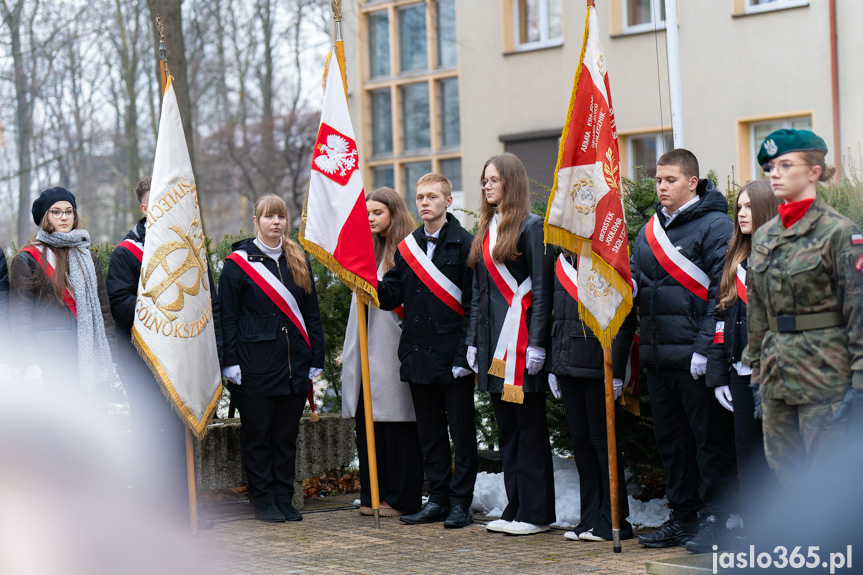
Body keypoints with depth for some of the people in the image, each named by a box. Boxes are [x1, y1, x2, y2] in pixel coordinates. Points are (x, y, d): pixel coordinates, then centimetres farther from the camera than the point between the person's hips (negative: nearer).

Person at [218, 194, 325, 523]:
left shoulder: (298, 261, 12)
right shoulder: (238, 263, -1)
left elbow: (312, 314, 14)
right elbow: (227, 317, -3)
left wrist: (316, 360, 7)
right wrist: (231, 363, -10)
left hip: (294, 362, 4)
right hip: (255, 365, -4)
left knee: (287, 434, 8)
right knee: (257, 435, 2)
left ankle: (284, 499, 16)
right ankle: (264, 502, 10)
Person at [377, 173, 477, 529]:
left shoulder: (464, 244, -5)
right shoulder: (407, 247, 12)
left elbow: (473, 303, -8)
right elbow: (392, 296, 10)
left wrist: (465, 353, -15)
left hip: (454, 355, -5)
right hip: (418, 354, 6)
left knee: (461, 430, 1)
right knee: (429, 432, 11)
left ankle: (461, 502, 7)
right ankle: (438, 499, 19)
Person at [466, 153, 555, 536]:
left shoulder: (532, 227, -7)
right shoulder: (486, 231, 16)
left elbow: (541, 288, -11)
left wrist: (537, 343, -16)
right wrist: (473, 341, 13)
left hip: (522, 339, -8)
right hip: (494, 340, 8)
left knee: (529, 425, -3)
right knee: (506, 427, 10)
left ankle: (536, 513, 2)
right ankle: (515, 508, 16)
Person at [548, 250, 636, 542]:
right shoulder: (563, 265, 14)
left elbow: (625, 323, -11)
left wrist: (615, 372, -15)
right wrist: (553, 366, 15)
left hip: (596, 367, -7)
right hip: (568, 365, 7)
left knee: (601, 439, -2)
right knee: (580, 440, 9)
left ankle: (614, 521, 7)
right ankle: (590, 520, 16)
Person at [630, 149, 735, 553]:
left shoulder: (715, 226, -8)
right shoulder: (650, 230, 14)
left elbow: (721, 292, -13)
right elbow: (636, 287, 19)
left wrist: (705, 347, -18)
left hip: (695, 356, -7)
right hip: (657, 354, 7)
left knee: (709, 440, -1)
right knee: (670, 440, 13)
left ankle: (716, 519, 6)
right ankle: (683, 515, 22)